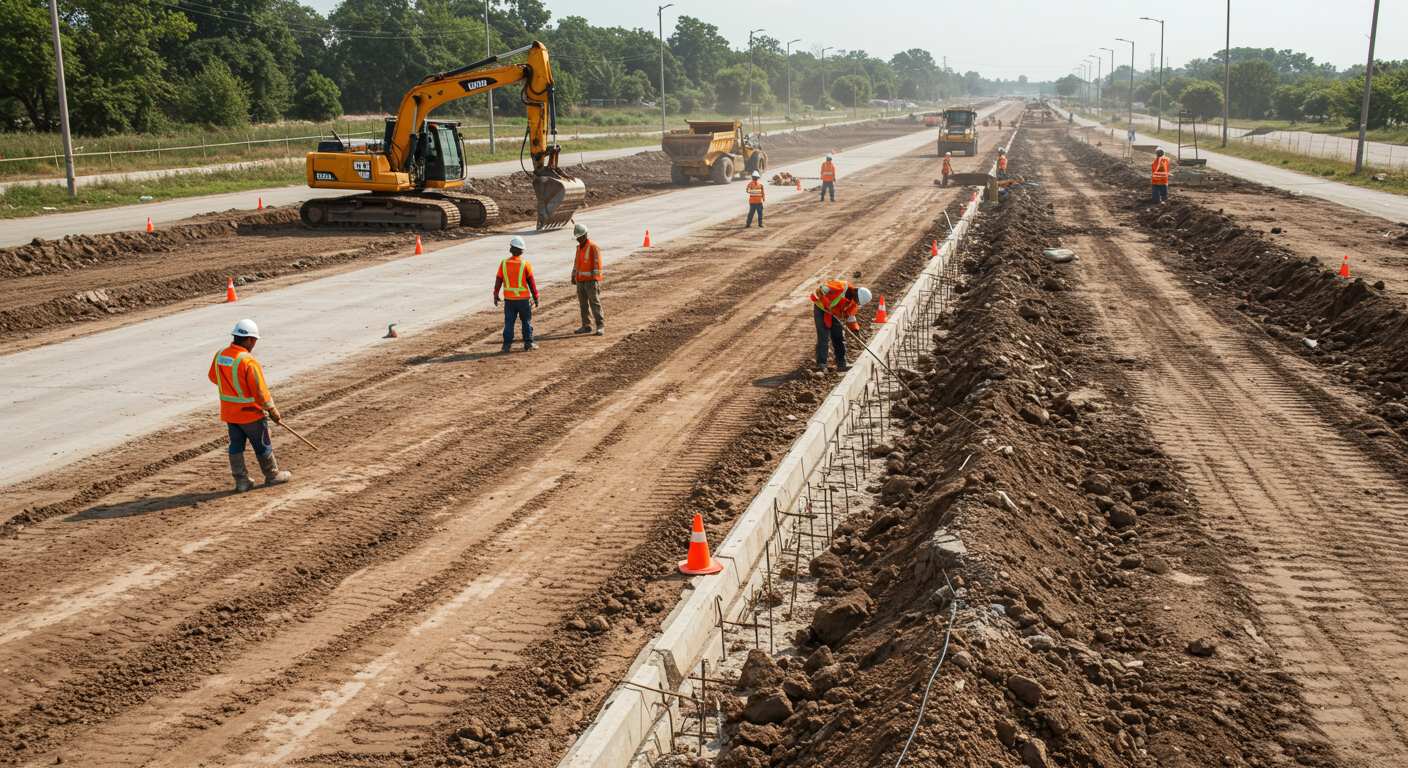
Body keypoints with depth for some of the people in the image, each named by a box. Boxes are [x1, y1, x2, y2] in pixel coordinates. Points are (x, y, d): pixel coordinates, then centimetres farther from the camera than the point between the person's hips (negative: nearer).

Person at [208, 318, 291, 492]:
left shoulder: (220, 355, -4)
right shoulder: (249, 362, -26)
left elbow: (213, 378, 14)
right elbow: (259, 390, -23)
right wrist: (273, 411, -12)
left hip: (228, 412, 6)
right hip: (250, 412, -6)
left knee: (236, 445, 16)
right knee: (263, 446, 12)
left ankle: (241, 480, 22)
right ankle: (272, 475, 28)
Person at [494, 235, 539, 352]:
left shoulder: (504, 263, -3)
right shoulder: (525, 264, -9)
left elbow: (498, 281, 0)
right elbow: (531, 282, -7)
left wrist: (495, 295, 11)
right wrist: (536, 297, 1)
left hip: (509, 299, 2)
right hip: (523, 298, -2)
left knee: (509, 322, 8)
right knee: (526, 321, 11)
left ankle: (507, 344, 6)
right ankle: (528, 343, 13)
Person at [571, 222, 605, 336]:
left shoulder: (593, 247, -11)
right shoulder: (579, 247, 14)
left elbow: (597, 264, -14)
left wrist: (595, 280, -19)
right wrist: (573, 277, 16)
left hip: (591, 281, -8)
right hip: (580, 280, 8)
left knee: (595, 303, -9)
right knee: (583, 304, 9)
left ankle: (600, 327, -9)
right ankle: (586, 326, 15)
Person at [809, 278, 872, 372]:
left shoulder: (854, 302, -3)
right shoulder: (841, 287, -29)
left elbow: (849, 315, 10)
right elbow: (821, 289, -29)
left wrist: (855, 328, 0)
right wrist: (826, 304, -29)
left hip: (834, 314, 8)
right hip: (821, 308, -8)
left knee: (839, 338, 6)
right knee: (823, 336, -13)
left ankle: (841, 364, 13)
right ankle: (821, 364, -10)